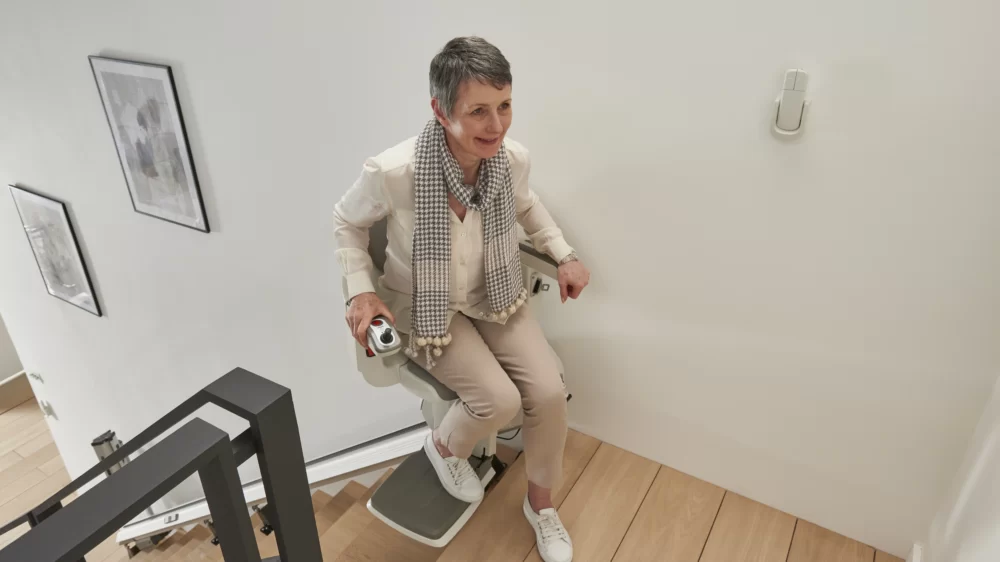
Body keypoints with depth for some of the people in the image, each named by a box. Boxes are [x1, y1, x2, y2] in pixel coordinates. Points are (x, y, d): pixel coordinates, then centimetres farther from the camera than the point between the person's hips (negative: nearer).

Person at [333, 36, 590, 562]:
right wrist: (361, 291, -18)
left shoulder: (513, 158, -17)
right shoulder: (392, 172, -30)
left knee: (549, 392, -9)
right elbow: (347, 223, -7)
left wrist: (564, 255, 0)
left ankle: (540, 504, 20)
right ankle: (445, 446, 19)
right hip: (425, 307, -4)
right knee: (499, 399, -20)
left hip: (493, 295, 4)